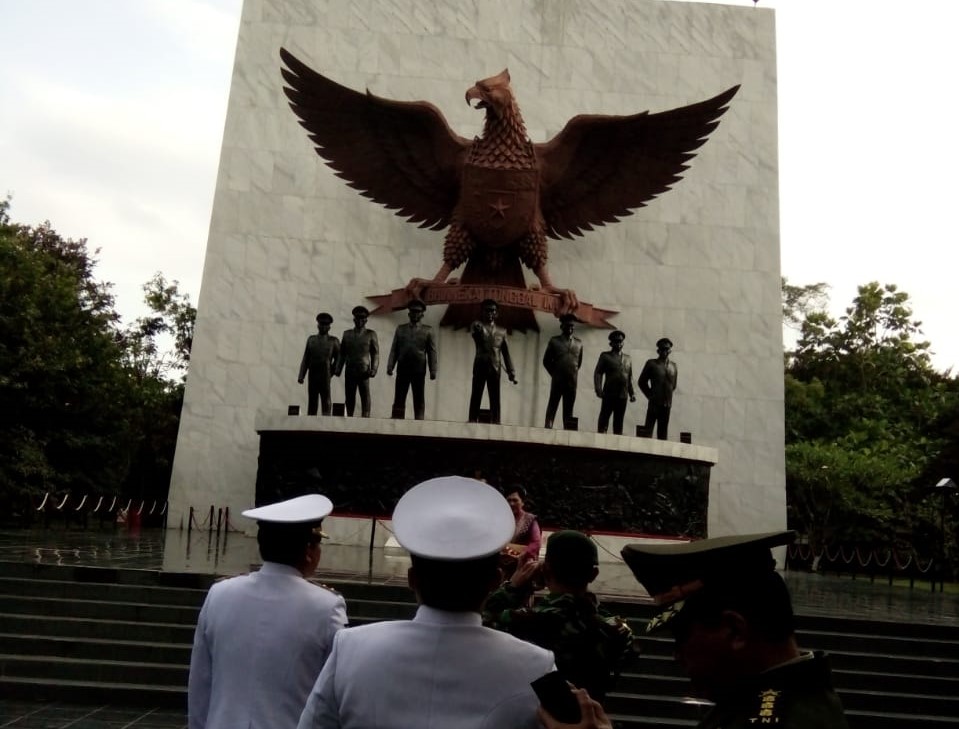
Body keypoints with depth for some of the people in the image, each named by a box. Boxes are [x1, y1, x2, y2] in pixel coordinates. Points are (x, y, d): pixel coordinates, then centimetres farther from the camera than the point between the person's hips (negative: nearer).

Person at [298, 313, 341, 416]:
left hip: (325, 375, -2)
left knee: (326, 400, -6)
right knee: (312, 401, 2)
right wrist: (301, 376, 2)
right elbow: (305, 359, 9)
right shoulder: (311, 339, 13)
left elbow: (338, 359, 10)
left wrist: (331, 373, 4)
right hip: (312, 374, 2)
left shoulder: (334, 341, 7)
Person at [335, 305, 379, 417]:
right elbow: (342, 353, 14)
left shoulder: (370, 334, 9)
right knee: (349, 397, 2)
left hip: (364, 371, -3)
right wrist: (338, 369, 5)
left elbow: (375, 354, 4)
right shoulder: (347, 334, 16)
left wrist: (373, 369, -7)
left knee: (365, 396, -7)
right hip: (350, 371, 3)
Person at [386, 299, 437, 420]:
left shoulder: (428, 330, 10)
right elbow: (394, 350, 10)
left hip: (419, 369, -1)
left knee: (419, 400, 0)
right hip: (402, 368, 2)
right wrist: (390, 367, -1)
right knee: (399, 399, -3)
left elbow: (432, 352, 4)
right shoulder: (400, 329, 15)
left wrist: (433, 371, -5)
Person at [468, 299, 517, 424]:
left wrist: (511, 371, 3)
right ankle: (473, 420, -5)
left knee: (495, 398, -2)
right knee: (476, 395, -4)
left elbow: (506, 353, 12)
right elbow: (474, 334, -15)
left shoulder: (501, 331, 16)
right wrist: (477, 330, -39)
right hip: (481, 365, -2)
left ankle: (495, 421, -3)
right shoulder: (477, 325, 9)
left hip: (495, 367, 2)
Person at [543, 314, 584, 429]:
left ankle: (567, 429, 3)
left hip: (572, 380, 2)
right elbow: (546, 360, 7)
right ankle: (548, 427, -5)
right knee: (553, 405, -3)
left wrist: (574, 373, 13)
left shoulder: (579, 343, 12)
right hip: (557, 379, -2)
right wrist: (554, 373, 5)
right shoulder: (554, 340, 5)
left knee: (569, 408, 2)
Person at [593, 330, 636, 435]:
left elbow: (630, 377, 18)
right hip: (609, 394, -3)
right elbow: (598, 373, 0)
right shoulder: (605, 356, 8)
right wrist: (599, 390, -11)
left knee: (619, 422, 4)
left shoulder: (628, 358, 19)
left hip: (623, 395, 3)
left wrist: (632, 393, 9)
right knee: (604, 419, -4)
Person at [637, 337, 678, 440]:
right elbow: (642, 382, 1)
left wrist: (668, 395, 9)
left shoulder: (673, 365, 11)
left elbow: (674, 384, 18)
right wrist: (650, 395, 1)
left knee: (663, 431, 7)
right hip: (654, 402, -4)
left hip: (667, 403, 4)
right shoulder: (651, 363, 0)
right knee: (648, 429, -6)